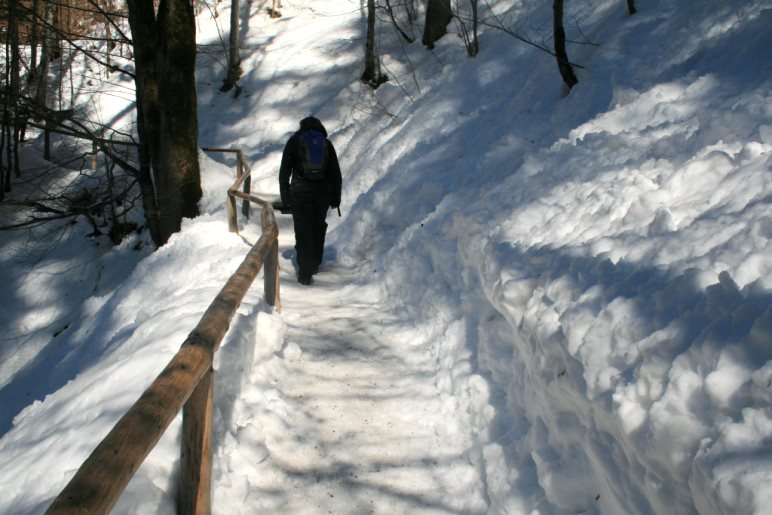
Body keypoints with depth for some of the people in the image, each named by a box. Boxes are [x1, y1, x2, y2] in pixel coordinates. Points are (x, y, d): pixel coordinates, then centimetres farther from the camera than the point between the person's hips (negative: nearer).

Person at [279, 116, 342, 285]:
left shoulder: (294, 141, 5)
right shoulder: (326, 143, 9)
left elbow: (284, 172, 1)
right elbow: (336, 174, 7)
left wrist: (285, 197, 3)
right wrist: (336, 198, 11)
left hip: (300, 192, -2)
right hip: (323, 193, 2)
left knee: (303, 232, 0)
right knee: (318, 228, 20)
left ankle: (305, 274, -4)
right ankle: (315, 264, 32)